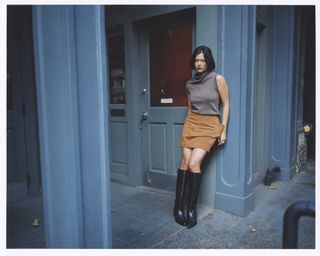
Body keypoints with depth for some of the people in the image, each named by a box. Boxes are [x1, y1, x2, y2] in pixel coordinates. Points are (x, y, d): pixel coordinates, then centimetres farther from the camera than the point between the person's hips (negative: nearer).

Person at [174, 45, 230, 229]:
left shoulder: (218, 79, -3)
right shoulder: (190, 84, 9)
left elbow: (226, 105, -1)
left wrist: (223, 130, -5)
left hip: (209, 126, -4)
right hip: (191, 124, 4)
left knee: (193, 164, -15)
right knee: (185, 163, -3)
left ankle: (191, 208, 1)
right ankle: (179, 207, 6)